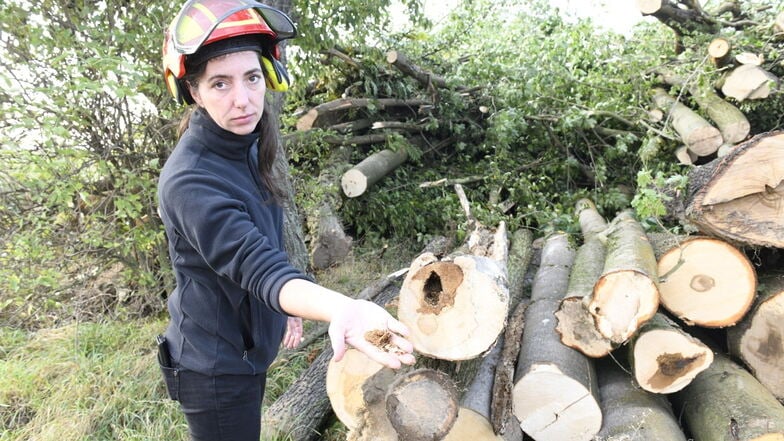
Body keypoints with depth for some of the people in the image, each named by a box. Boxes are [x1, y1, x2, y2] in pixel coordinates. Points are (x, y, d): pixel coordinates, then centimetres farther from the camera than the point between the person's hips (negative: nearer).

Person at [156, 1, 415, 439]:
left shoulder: (246, 149, -3)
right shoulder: (189, 181, -31)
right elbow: (256, 264, -44)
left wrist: (286, 306, 12)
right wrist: (340, 308, -61)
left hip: (247, 350, 8)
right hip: (216, 369, -8)